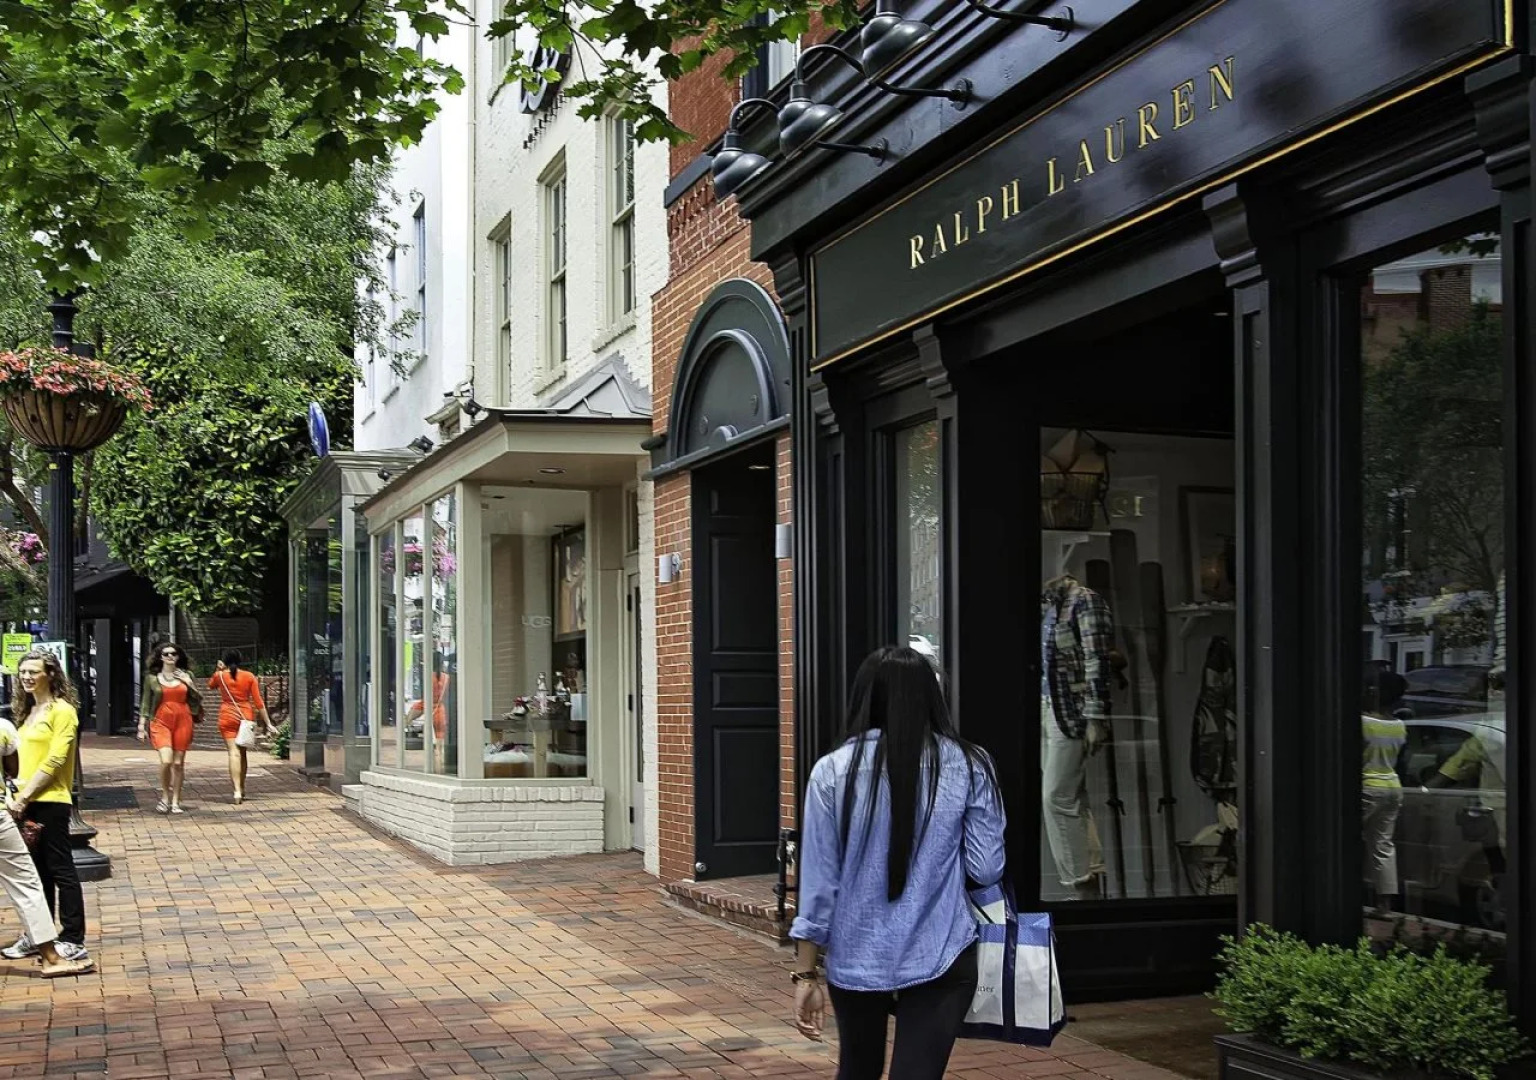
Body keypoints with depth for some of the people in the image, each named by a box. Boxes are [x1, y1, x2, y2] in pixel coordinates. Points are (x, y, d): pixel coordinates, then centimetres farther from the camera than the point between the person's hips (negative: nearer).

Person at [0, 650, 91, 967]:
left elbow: (55, 761, -15)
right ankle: (36, 938, 21)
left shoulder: (62, 711, -9)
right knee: (37, 872, 14)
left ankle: (72, 941, -1)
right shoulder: (28, 712, 16)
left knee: (61, 871, -4)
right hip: (26, 803, 8)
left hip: (50, 802, -8)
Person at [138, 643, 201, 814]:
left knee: (178, 763, 3)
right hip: (161, 721, -2)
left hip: (182, 721, 2)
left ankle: (175, 802, 12)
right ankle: (165, 797, 4)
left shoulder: (185, 676, 9)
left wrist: (189, 683, -5)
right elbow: (145, 702, 9)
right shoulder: (152, 678, 5)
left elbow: (198, 699, 10)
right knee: (166, 760, -17)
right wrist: (142, 724, 4)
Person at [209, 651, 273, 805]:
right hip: (246, 716, 1)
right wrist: (268, 722, 2)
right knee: (242, 752, 16)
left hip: (227, 717, -1)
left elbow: (210, 687, 24)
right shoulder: (249, 677, -1)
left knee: (234, 753, -9)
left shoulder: (220, 675, -1)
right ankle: (241, 787, 27)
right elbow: (258, 702, -1)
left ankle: (237, 790, -22)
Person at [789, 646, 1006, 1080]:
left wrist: (805, 974, 1)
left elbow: (818, 882, -5)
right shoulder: (968, 766, -5)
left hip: (855, 960, 2)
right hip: (939, 959, -2)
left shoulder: (834, 771, -5)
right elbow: (986, 869, -5)